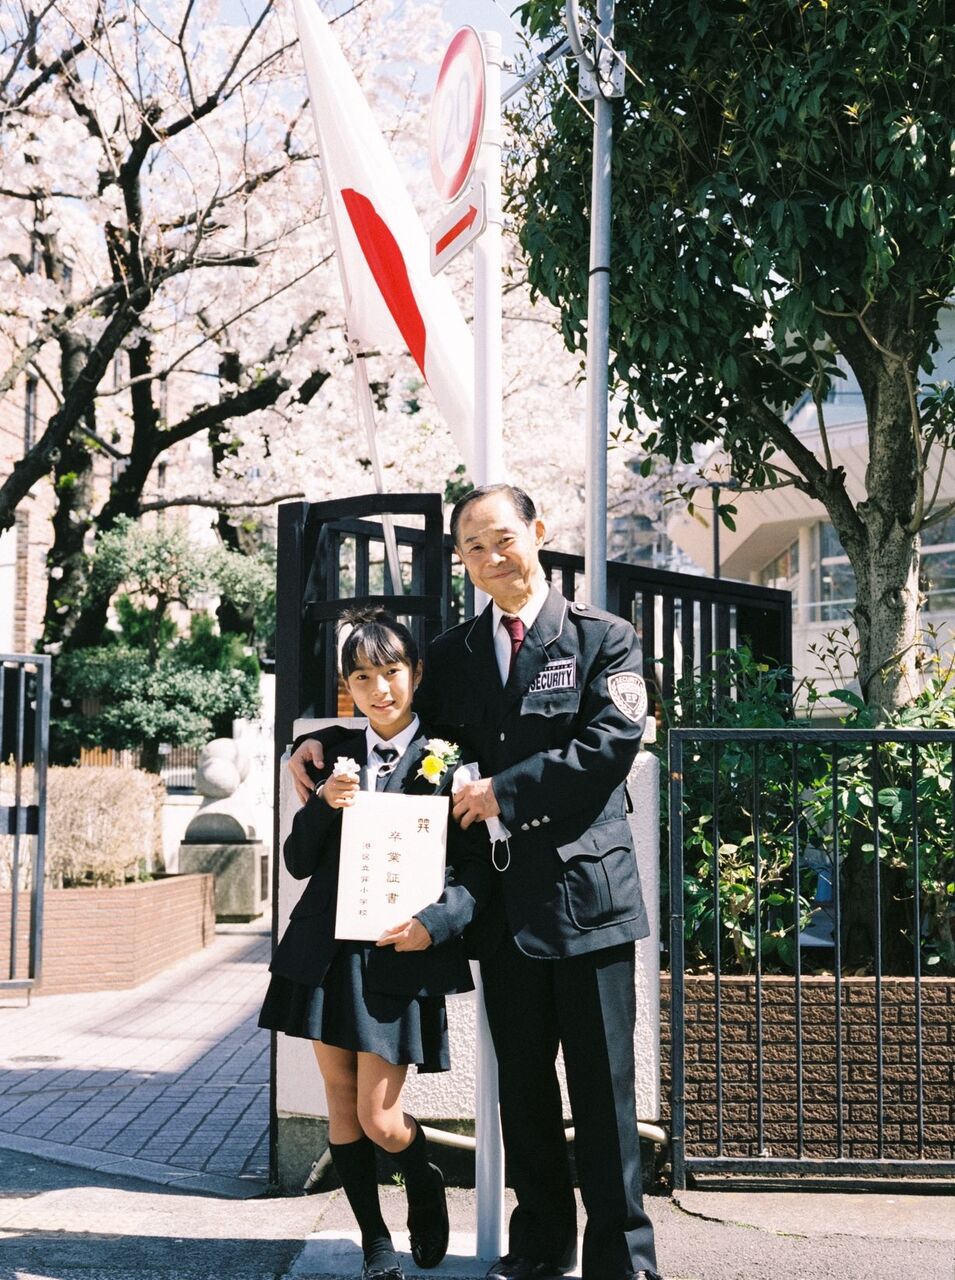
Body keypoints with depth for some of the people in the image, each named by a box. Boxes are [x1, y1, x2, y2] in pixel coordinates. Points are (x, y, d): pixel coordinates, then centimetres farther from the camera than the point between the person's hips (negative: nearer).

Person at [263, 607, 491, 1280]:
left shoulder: (447, 759, -3)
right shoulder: (336, 755, 9)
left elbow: (478, 871, -4)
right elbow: (299, 861, 8)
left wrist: (435, 922, -20)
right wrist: (322, 802, -9)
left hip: (399, 955, -4)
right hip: (326, 948, 5)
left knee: (380, 1120, -4)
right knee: (341, 1096, 9)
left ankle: (426, 1186, 30)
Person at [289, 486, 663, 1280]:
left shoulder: (603, 638, -1)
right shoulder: (454, 654, 13)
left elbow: (613, 741, -13)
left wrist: (508, 789, -16)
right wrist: (324, 744, -1)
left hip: (586, 892, -4)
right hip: (505, 901, 5)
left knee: (602, 1086, 2)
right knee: (522, 1085, 14)